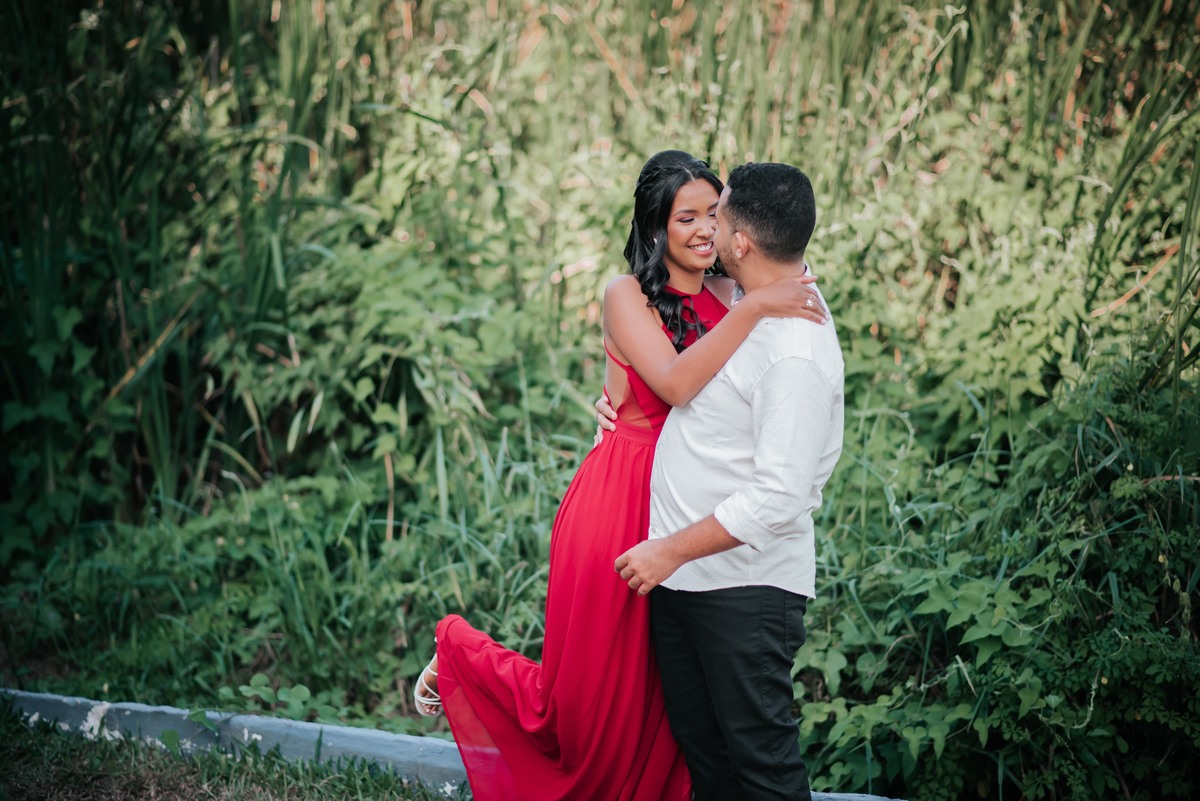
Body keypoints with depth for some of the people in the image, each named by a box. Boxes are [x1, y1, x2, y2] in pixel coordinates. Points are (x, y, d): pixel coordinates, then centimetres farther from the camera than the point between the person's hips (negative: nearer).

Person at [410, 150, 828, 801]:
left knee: (660, 709, 9)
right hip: (619, 505, -5)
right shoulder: (628, 296, -8)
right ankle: (458, 651, 29)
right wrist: (752, 309, -28)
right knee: (591, 699, 6)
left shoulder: (724, 297, 9)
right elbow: (676, 383, -24)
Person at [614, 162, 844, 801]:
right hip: (679, 576, 9)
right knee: (700, 747, 17)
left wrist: (671, 551, -20)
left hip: (745, 589, -9)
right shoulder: (749, 304, 7)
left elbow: (778, 498, -26)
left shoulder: (797, 352, -22)